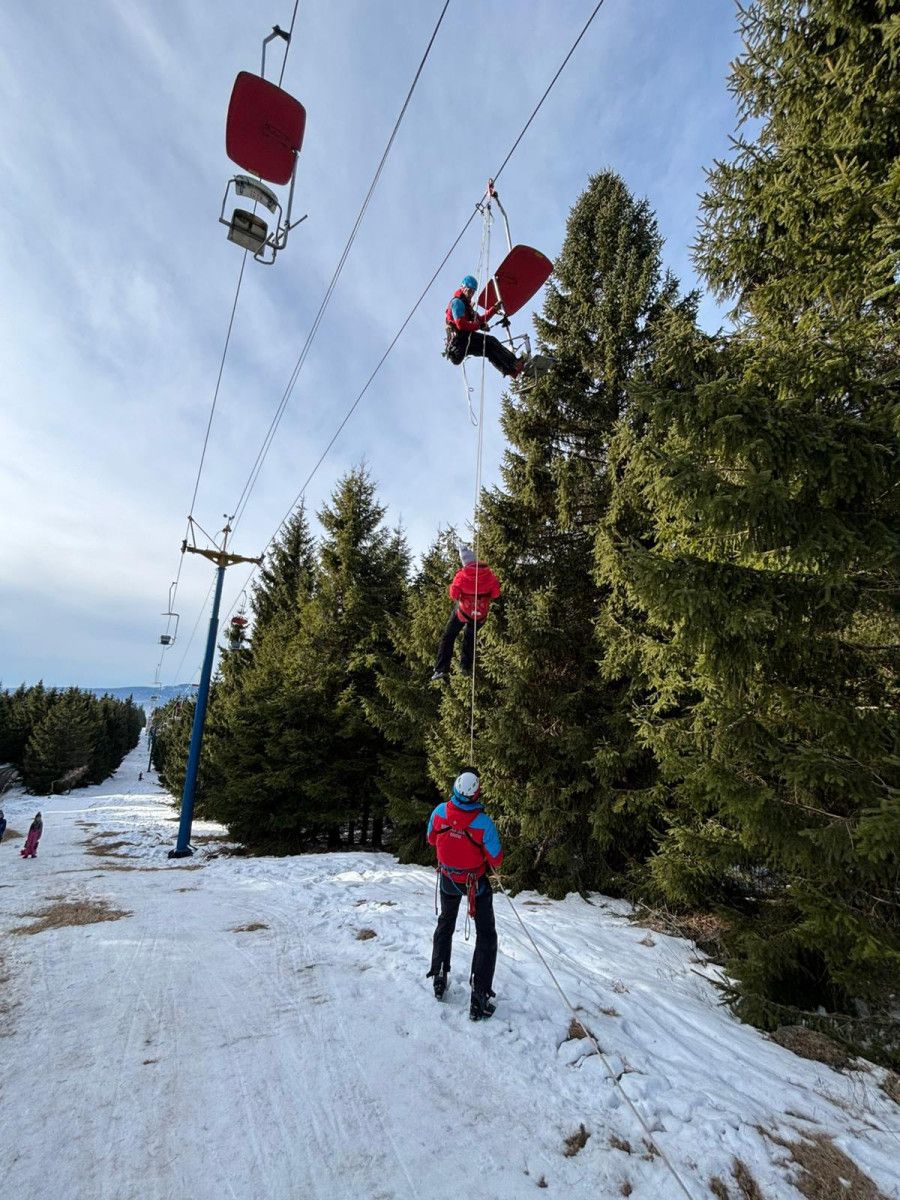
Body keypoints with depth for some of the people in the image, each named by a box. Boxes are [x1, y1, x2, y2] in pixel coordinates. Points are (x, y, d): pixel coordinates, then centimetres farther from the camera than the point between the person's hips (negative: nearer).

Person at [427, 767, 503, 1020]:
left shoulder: (440, 811, -23)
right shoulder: (483, 822, -32)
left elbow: (431, 839, -2)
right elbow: (496, 859, -18)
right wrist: (492, 865, 4)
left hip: (448, 879, 4)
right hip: (476, 883, -3)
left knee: (445, 923, 29)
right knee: (486, 935, 14)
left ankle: (439, 977, 39)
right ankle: (479, 998, 12)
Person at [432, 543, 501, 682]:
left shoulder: (461, 575, -18)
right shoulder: (488, 573, -11)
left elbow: (453, 595, -16)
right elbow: (496, 594, -6)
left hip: (463, 611, -3)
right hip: (481, 613, 3)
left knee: (448, 636, 10)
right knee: (470, 637, 26)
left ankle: (441, 669, 3)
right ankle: (466, 666, 24)